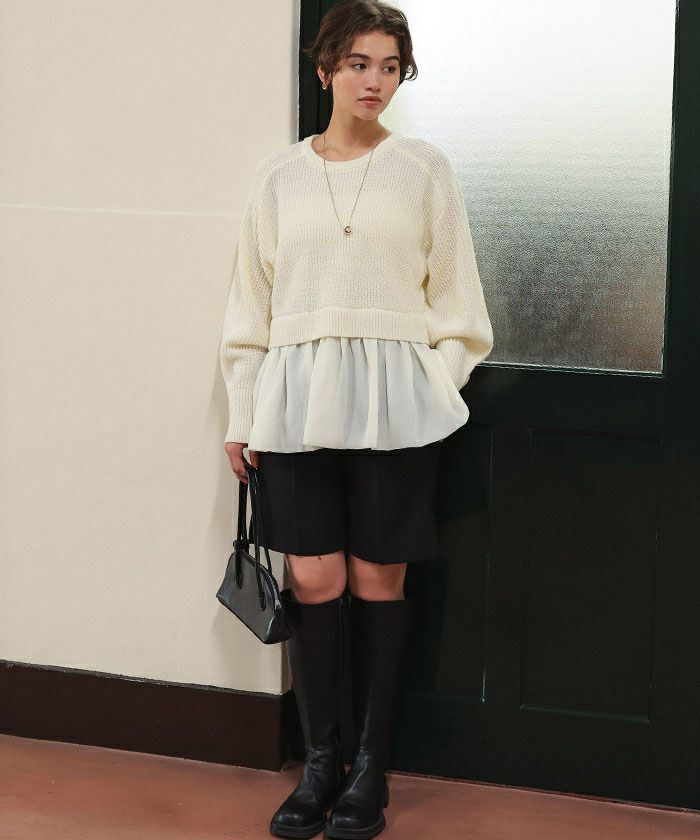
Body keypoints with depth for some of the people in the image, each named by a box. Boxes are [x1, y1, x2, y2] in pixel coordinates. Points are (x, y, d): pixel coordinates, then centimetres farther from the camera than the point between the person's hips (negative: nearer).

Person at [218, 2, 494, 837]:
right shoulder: (280, 174, 9)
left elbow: (454, 295, 8)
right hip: (297, 396, 1)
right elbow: (251, 299, 12)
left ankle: (370, 771, 11)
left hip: (391, 397, -1)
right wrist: (240, 414, 9)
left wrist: (440, 390, -1)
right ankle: (320, 762, 12)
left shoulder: (424, 167, 5)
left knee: (378, 581, 1)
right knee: (313, 581, -1)